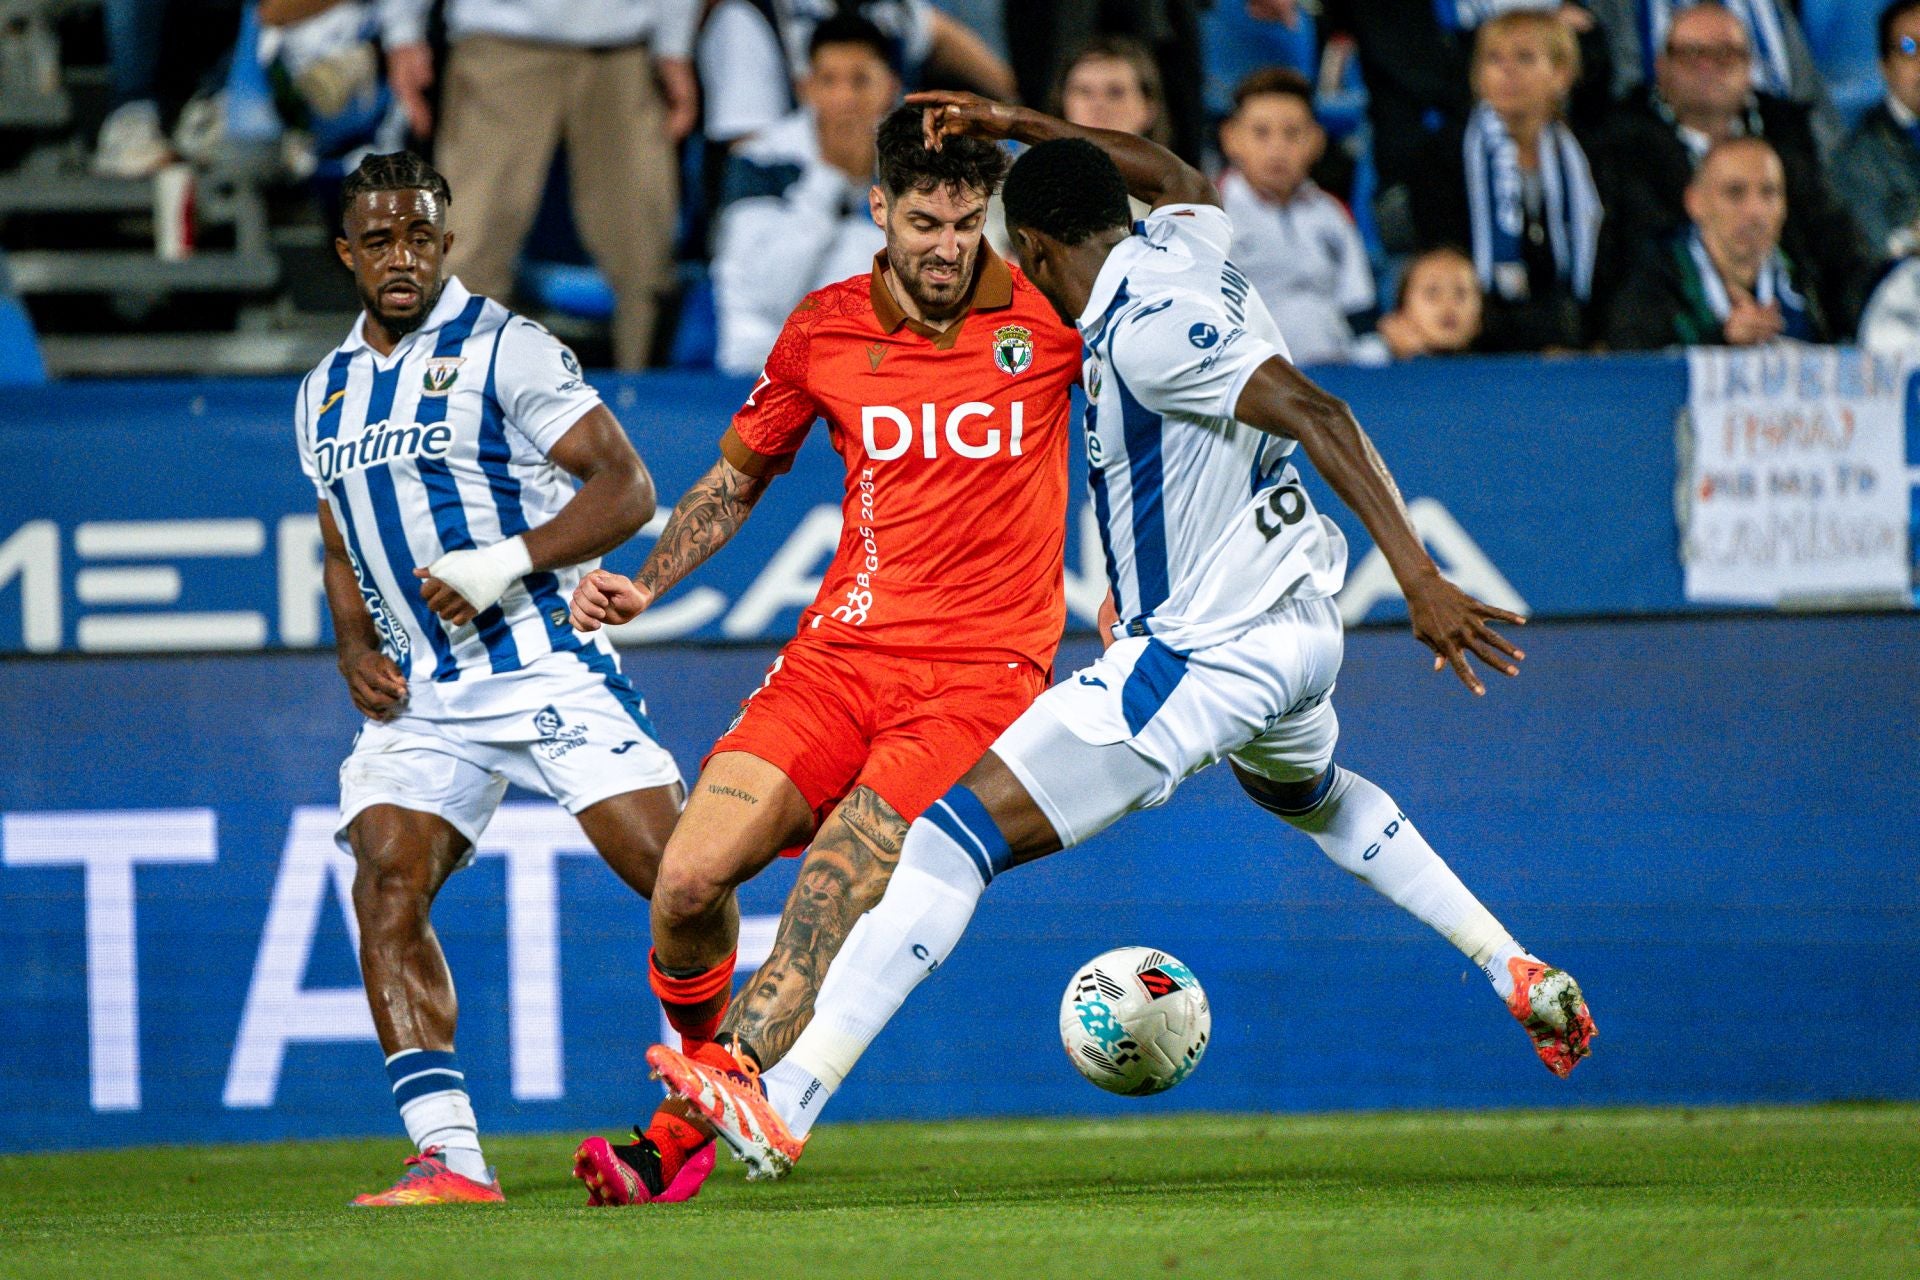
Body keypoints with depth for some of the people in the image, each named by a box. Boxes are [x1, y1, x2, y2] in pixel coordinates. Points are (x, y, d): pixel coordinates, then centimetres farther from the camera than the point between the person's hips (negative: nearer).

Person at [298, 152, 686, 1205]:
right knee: (386, 880, -15)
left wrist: (509, 561, -20)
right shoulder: (327, 396, 16)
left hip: (545, 663, -5)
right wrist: (354, 645, 7)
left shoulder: (505, 350, -4)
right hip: (421, 696, 5)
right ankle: (449, 1156, -18)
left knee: (669, 867, -14)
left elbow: (625, 488, -8)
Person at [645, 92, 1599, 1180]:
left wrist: (1421, 578, -32)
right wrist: (1024, 128, 31)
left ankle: (788, 1102, -22)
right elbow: (1187, 180, 34)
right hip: (1303, 624, 10)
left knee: (961, 831, -13)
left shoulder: (1145, 325, -18)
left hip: (1204, 658, -10)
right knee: (1313, 794, 42)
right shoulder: (1187, 247, 8)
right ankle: (1522, 977, 36)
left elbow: (1315, 413, -26)